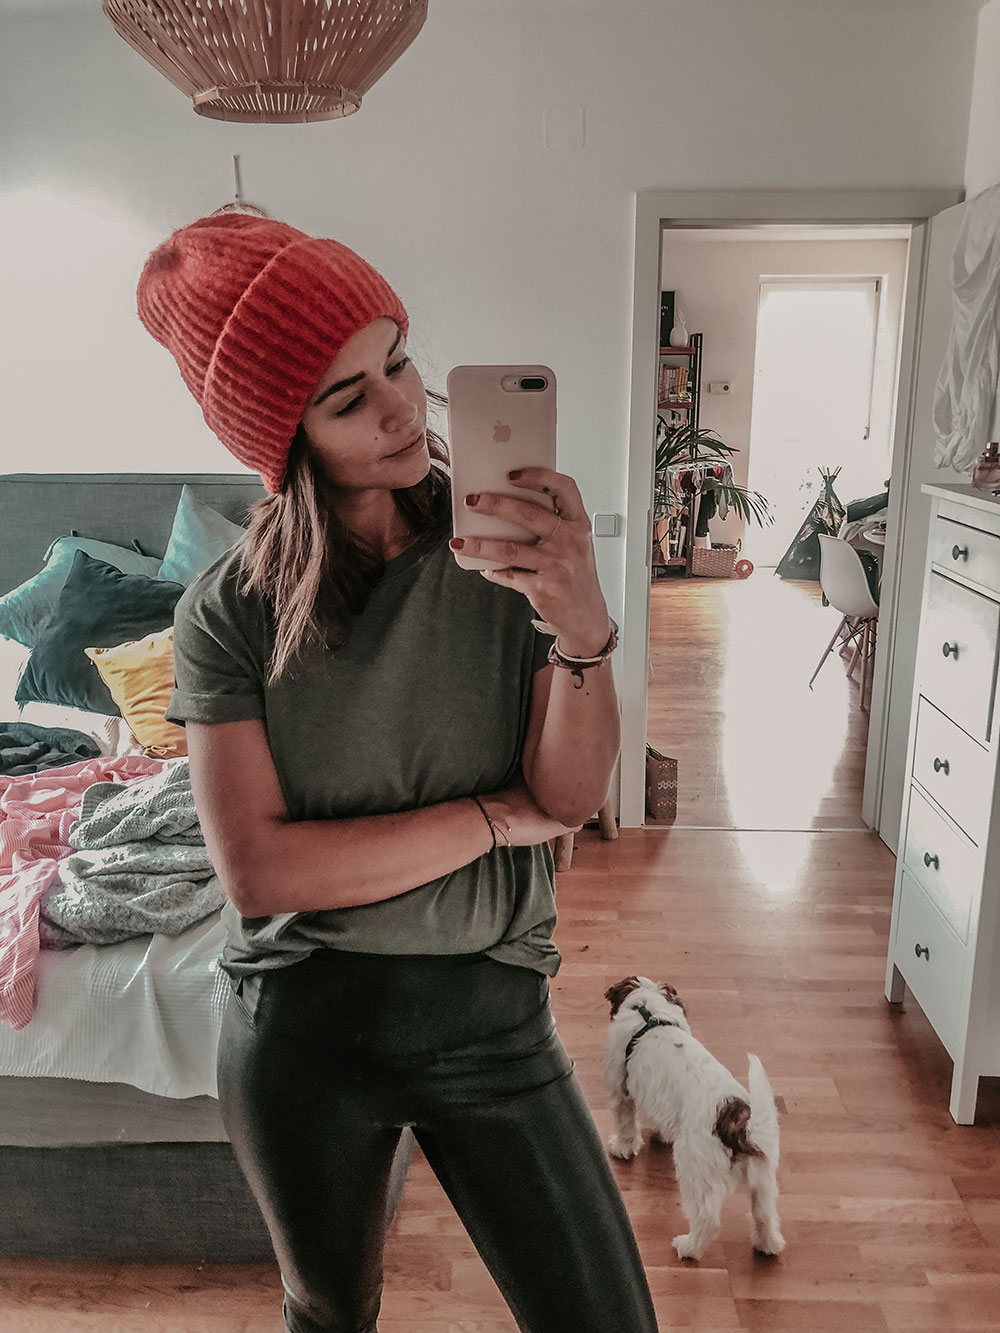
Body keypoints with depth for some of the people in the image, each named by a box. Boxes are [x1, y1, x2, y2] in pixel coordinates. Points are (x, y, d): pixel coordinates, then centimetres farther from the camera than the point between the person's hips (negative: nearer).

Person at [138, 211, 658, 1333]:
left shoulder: (511, 545, -8)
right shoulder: (231, 609, -11)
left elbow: (574, 795, -12)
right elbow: (257, 870, -17)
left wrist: (583, 627, -31)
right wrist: (497, 816, -15)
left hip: (490, 1016, 1)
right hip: (298, 1029, 0)